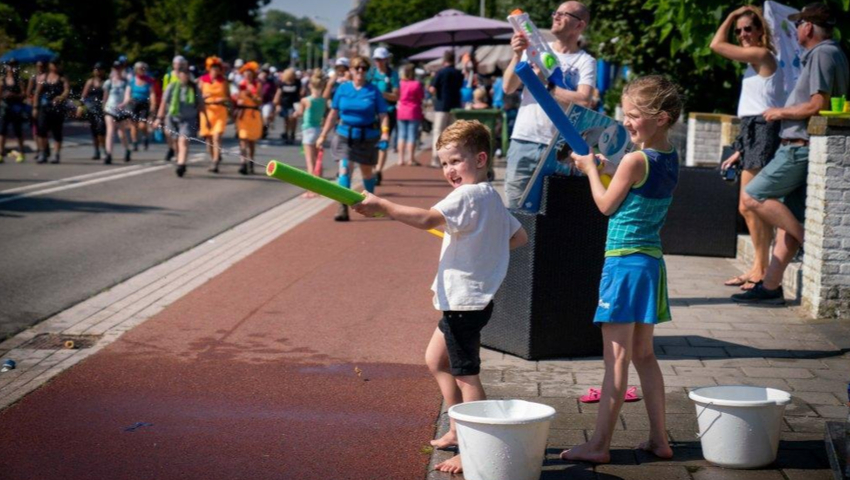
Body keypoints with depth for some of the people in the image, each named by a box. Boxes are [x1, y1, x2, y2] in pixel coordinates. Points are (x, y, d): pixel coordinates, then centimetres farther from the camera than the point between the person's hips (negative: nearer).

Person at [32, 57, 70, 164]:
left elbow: (67, 90, -13)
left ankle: (56, 155, 5)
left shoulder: (62, 79, 4)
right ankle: (43, 154, 0)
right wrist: (35, 107, 8)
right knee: (41, 129, -11)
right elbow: (37, 92, 14)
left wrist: (61, 97, -34)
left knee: (57, 132, 0)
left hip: (58, 108, -2)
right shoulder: (43, 78, 13)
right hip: (44, 107, 2)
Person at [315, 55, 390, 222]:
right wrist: (323, 135, 5)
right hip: (344, 135, 1)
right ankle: (343, 208, -17)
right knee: (344, 169, -14)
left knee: (367, 171, 14)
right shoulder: (343, 89, 2)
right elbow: (333, 114, 7)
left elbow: (383, 115, -8)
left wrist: (385, 131, -26)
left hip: (367, 137, 0)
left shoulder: (373, 91, -4)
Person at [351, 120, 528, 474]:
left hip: (465, 300, -11)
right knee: (436, 360, 23)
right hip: (464, 299, 11)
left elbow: (426, 219, -32)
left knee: (466, 375, -5)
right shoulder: (492, 198, 13)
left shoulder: (467, 195, -18)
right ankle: (458, 431, 28)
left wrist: (381, 206, -27)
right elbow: (520, 236, 22)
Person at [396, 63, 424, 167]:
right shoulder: (417, 84, -14)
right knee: (412, 135, 0)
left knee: (402, 135, 10)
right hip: (414, 112, -4)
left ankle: (401, 158, 10)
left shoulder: (400, 83, -2)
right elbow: (422, 97, -7)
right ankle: (411, 158, 1)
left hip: (401, 112, 4)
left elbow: (398, 97, 7)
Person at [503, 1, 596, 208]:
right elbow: (508, 88, 2)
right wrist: (517, 55, -11)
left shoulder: (585, 62, 0)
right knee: (516, 207, 4)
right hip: (522, 142, 3)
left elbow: (583, 101, -16)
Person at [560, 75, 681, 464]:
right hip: (652, 260, 9)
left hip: (625, 261, -9)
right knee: (643, 355, 16)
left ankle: (599, 445, 0)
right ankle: (658, 439, 19)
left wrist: (591, 168, 7)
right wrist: (603, 166, 14)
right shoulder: (671, 159, 9)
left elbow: (606, 205, -6)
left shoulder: (635, 160, -15)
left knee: (616, 359, -5)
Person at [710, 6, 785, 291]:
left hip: (763, 132, -10)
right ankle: (758, 268, 17)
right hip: (755, 132, 10)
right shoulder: (758, 60, 20)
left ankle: (762, 272, -4)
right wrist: (739, 151, 20)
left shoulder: (761, 55, -9)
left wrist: (731, 15, 4)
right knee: (747, 208, 11)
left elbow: (717, 45, -9)